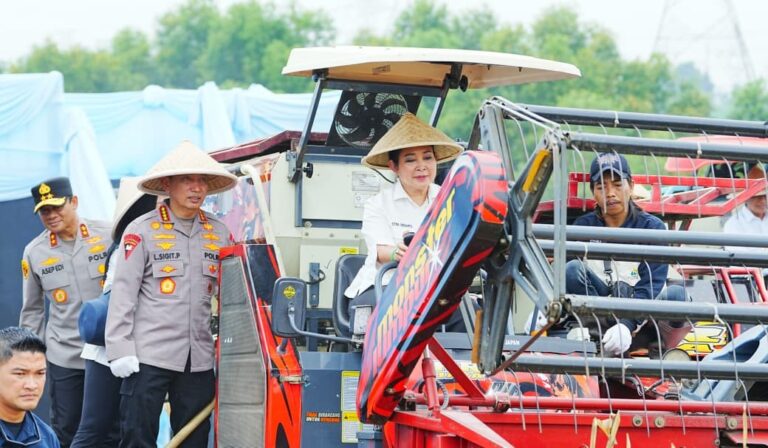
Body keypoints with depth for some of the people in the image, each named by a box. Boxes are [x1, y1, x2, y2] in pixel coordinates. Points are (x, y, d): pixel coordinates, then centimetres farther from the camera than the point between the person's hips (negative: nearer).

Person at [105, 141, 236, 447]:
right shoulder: (142, 231, -1)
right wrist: (120, 350, -11)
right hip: (149, 355, -4)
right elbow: (123, 293, -4)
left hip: (199, 359, 4)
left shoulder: (219, 233, 12)